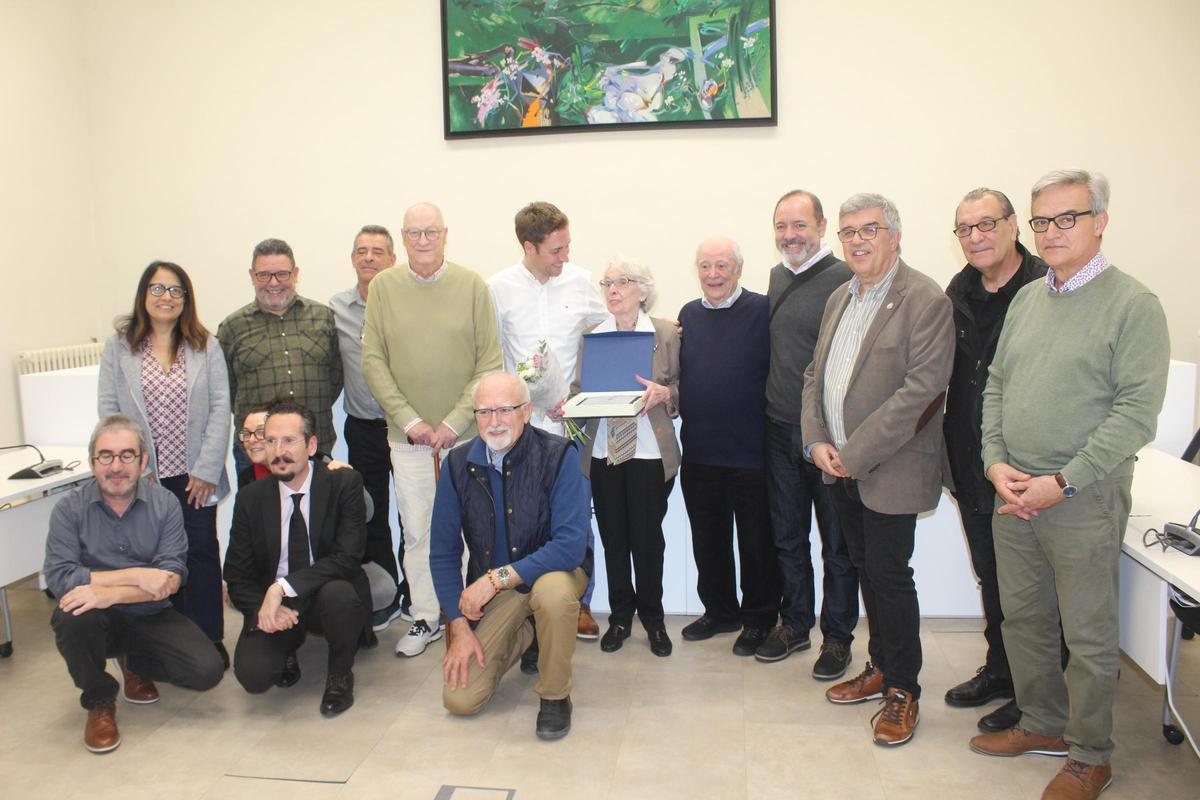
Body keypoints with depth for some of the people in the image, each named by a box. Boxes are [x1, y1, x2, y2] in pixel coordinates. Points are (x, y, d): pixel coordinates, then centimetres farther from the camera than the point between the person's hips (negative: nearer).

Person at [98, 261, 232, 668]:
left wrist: (206, 469, -8)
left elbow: (220, 408, -2)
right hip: (145, 474, 1)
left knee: (201, 553, 3)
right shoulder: (118, 345, 4)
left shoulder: (206, 346, 2)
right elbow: (108, 408, 2)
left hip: (195, 474, 0)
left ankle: (209, 639, 15)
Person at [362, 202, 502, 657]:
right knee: (416, 531, 7)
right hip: (408, 435, 1)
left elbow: (490, 363, -3)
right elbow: (373, 363, 1)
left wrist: (455, 421, -10)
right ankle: (426, 619, 24)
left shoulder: (472, 285, -2)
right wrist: (409, 420, -7)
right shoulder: (383, 286, 2)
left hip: (465, 433, -1)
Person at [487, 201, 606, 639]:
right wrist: (526, 399, -8)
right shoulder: (499, 287, -1)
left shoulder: (580, 280, 3)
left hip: (572, 421, 1)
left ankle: (580, 603, 22)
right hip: (521, 422, -1)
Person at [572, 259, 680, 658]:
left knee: (647, 536, 4)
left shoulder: (665, 333, 0)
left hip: (650, 452, -2)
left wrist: (663, 392, -19)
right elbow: (580, 388, 9)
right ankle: (620, 615, 26)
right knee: (613, 537, 9)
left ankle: (652, 617, 23)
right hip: (603, 452, 2)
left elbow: (683, 388, 2)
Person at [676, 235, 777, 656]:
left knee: (756, 540, 9)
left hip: (750, 451, -5)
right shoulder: (689, 314, 9)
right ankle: (719, 611, 35)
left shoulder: (762, 310, -8)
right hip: (698, 451, 5)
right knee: (708, 539, 17)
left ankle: (758, 618, 26)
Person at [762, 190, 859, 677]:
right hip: (780, 430, 6)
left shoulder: (845, 279, -11)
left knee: (838, 542, 8)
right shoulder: (776, 278, 10)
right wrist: (769, 412, 15)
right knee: (786, 536, 16)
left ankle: (837, 636, 23)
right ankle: (794, 624, 31)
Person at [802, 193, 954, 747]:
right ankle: (880, 668, 33)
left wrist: (855, 453, -19)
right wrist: (816, 442, 0)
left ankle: (902, 689, 19)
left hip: (890, 471, -7)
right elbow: (815, 374, 15)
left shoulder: (925, 300, -12)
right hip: (840, 469, 7)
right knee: (866, 571, 16)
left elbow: (922, 389, -20)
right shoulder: (839, 299, 13)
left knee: (889, 576, 1)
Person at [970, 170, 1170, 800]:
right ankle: (1043, 725, 36)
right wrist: (995, 462, -2)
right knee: (1023, 618, 16)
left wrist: (1062, 483, -18)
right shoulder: (1026, 298, 10)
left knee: (1089, 636, 7)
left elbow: (1137, 413, -15)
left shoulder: (1132, 305, -9)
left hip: (1084, 499, -6)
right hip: (1013, 493, 6)